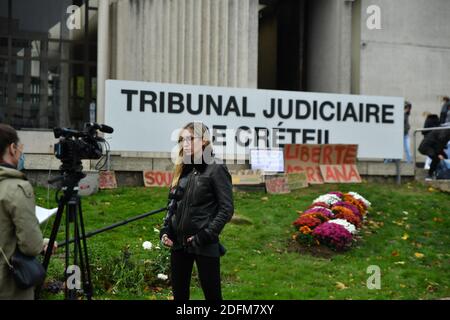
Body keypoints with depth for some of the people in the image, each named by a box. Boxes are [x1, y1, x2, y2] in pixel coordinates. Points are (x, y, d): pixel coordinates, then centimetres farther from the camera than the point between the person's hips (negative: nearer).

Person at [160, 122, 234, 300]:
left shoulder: (216, 169, -8)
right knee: (179, 294, 12)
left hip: (205, 245, -6)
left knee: (212, 294, 1)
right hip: (179, 243, 6)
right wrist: (165, 231, 4)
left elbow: (226, 209, -11)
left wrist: (205, 236, -16)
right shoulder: (182, 169, 11)